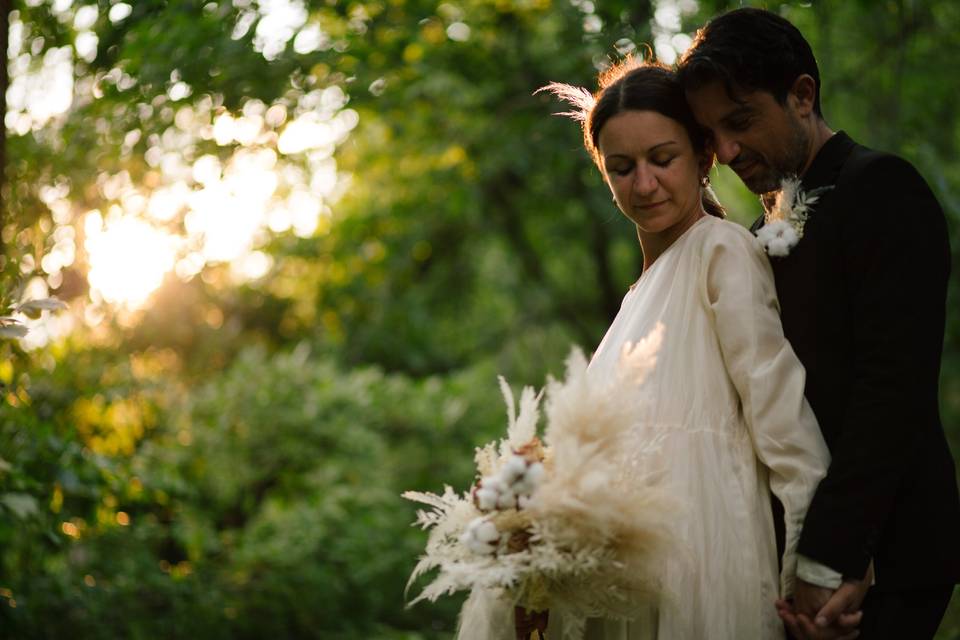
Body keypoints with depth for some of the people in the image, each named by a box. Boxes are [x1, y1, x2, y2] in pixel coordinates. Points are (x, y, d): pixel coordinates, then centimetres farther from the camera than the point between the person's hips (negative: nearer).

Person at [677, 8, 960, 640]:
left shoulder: (882, 188, -8)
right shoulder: (769, 229, 16)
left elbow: (893, 389, -17)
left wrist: (828, 562, -19)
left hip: (876, 559, -7)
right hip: (800, 549, 7)